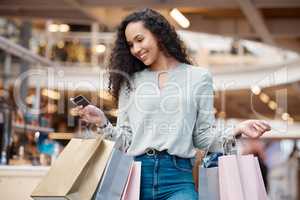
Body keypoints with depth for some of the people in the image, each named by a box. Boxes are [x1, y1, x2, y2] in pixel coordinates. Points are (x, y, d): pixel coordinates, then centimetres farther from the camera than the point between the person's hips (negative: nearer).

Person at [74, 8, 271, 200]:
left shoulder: (199, 77, 8)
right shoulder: (130, 81, 13)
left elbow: (202, 137, 8)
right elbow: (126, 140, 12)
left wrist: (235, 131, -8)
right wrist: (103, 122, -4)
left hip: (177, 176, -2)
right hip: (135, 174, 2)